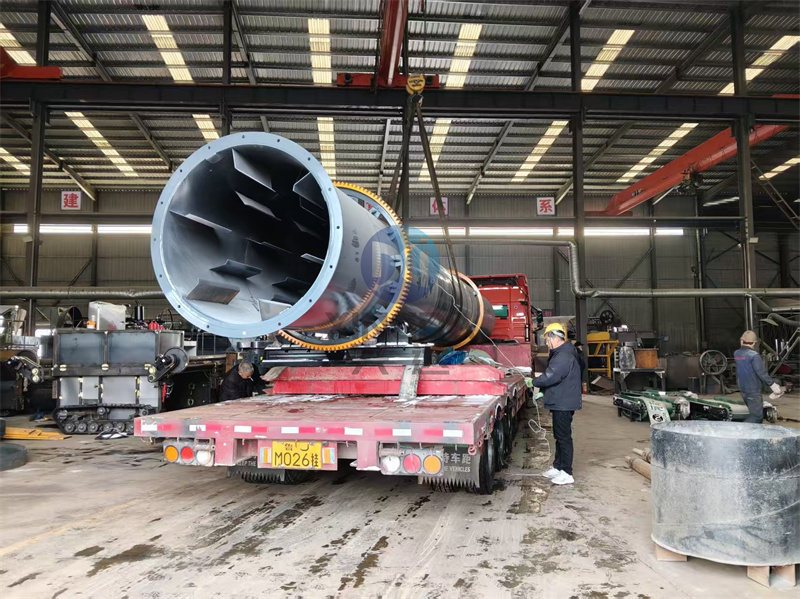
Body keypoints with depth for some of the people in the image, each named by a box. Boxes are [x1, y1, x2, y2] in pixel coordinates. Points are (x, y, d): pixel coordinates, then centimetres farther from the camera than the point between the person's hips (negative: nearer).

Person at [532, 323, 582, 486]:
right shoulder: (562, 353, 13)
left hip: (564, 404, -11)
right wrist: (542, 390, 15)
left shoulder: (564, 356, -23)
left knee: (564, 437, -3)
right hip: (561, 403, 11)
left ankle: (566, 474, 4)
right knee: (559, 436, 18)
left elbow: (550, 377, -27)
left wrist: (534, 382, -12)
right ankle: (558, 467, 30)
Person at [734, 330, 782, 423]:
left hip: (742, 389, 8)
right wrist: (772, 384, -14)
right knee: (757, 415, -5)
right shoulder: (754, 355, -18)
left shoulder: (736, 354, 4)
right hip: (753, 390, -8)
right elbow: (761, 372, -21)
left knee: (754, 412, 20)